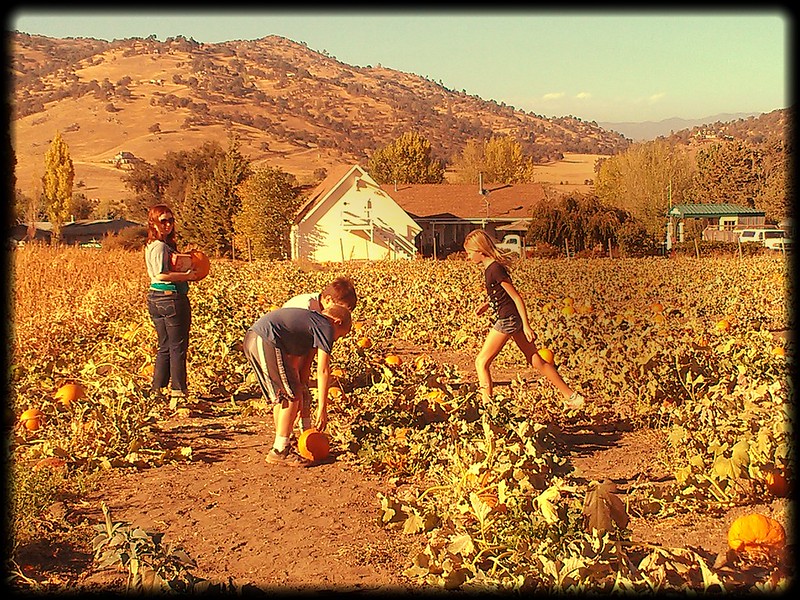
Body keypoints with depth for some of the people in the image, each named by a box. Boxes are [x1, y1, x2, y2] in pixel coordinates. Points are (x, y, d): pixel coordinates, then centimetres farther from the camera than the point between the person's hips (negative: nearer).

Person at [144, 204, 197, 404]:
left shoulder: (151, 245, 14)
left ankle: (157, 391, 20)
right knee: (178, 347, 0)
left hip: (155, 297, 10)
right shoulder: (160, 246, -16)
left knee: (165, 347, 16)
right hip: (171, 297, -10)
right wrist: (186, 276, -18)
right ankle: (178, 392, 5)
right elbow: (161, 274, -25)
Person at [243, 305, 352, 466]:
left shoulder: (310, 319, 29)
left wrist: (297, 388, 37)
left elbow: (294, 362, 34)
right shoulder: (326, 327, 3)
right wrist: (322, 409, 1)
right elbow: (323, 371, -2)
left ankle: (280, 446, 26)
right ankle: (279, 451, 4)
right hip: (266, 342, -10)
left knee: (282, 395, 19)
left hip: (251, 339, 10)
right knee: (291, 396, 1)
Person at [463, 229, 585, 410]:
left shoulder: (494, 269, -19)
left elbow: (516, 297, -19)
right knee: (536, 360, 12)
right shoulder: (490, 267, 9)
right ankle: (572, 396, 17)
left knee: (482, 361, -3)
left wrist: (526, 325, -18)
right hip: (513, 319, 10)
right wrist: (487, 304, 13)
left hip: (507, 320, -10)